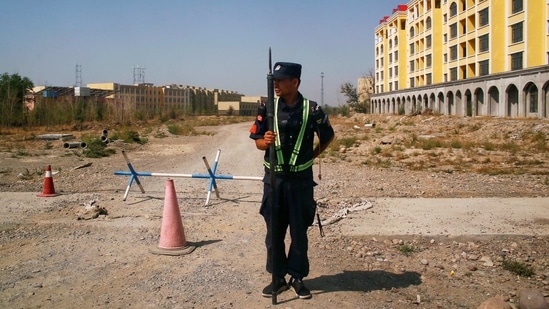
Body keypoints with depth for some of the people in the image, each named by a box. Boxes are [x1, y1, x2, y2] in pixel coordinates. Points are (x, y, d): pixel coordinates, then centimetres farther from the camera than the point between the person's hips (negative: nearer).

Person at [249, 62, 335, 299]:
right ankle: (278, 278, 23)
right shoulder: (268, 108, -1)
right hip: (274, 179, 2)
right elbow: (257, 141, 2)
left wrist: (312, 155, 3)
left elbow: (327, 136, 10)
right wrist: (266, 141, -19)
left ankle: (297, 277, 23)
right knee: (274, 231, 9)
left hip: (300, 180, -1)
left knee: (299, 231, 8)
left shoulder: (312, 110, -5)